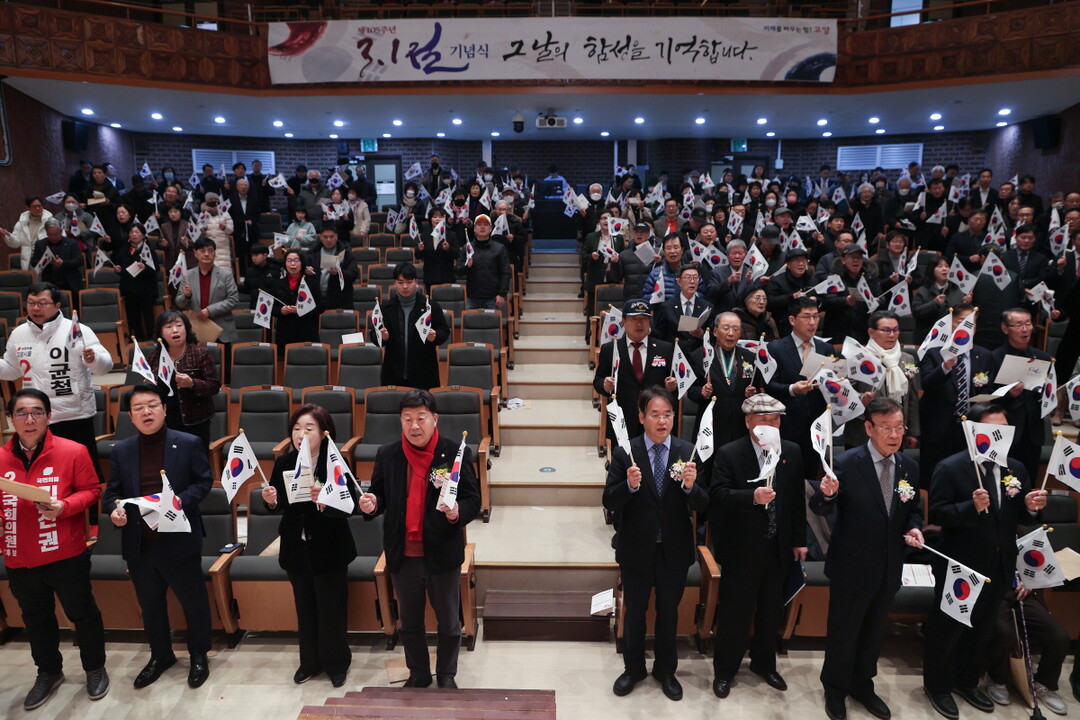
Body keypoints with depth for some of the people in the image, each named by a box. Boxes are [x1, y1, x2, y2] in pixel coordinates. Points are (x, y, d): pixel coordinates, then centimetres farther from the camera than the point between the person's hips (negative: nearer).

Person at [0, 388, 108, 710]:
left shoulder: (73, 451, -11)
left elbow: (91, 490, -7)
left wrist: (65, 507, -23)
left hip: (66, 555, -4)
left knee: (82, 612, 12)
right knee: (36, 618, 22)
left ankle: (95, 669, 32)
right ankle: (48, 672, 42)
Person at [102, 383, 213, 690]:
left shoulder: (188, 443, -6)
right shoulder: (121, 450, 4)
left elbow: (204, 482, -4)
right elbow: (112, 491, 7)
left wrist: (182, 500, -22)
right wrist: (115, 508, -14)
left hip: (179, 541, -3)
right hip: (139, 544, 4)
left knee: (193, 600, 10)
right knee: (150, 605, 19)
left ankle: (198, 655, 31)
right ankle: (160, 655, 41)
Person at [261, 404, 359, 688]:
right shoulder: (284, 462, -4)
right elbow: (281, 505, 8)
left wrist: (324, 500, -41)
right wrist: (271, 501, -13)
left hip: (329, 550, -4)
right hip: (296, 549, 4)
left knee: (332, 609, 9)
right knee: (305, 608, 19)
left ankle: (336, 663, 31)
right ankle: (310, 661, 38)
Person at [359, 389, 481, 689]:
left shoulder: (456, 453, -12)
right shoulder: (386, 454, -3)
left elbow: (473, 501, -9)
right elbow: (379, 495, 7)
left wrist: (457, 513, -31)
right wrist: (371, 504, -16)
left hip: (442, 554, -2)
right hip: (402, 555, 3)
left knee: (449, 622, 17)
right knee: (410, 622, 21)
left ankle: (446, 675, 40)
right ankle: (418, 673, 44)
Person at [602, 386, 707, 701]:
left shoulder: (688, 452, -9)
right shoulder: (624, 452, -12)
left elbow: (702, 506, -10)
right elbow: (609, 502, -14)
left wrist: (690, 486, -31)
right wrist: (630, 485, -33)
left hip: (674, 549, 1)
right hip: (637, 548, -1)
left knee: (669, 611, 20)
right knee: (634, 610, 18)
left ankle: (666, 669, 42)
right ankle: (633, 668, 41)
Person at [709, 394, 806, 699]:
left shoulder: (792, 452, 2)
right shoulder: (728, 454, -11)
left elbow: (798, 499, 7)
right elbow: (718, 494, -20)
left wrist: (799, 541, 7)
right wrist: (752, 496, -35)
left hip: (779, 547, 5)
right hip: (742, 548, -4)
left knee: (772, 611, 18)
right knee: (736, 612, 6)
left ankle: (764, 663, 39)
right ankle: (724, 670, 24)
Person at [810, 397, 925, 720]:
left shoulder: (910, 467, -3)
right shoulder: (847, 463, -20)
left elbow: (914, 510, 9)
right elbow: (820, 509, -18)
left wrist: (914, 528, -13)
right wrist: (827, 493, -41)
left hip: (889, 568, 5)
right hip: (851, 566, -5)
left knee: (873, 631, 24)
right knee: (843, 631, 13)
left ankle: (862, 685, 46)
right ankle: (835, 688, 37)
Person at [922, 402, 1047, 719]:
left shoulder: (1015, 468, 3)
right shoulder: (950, 467, -16)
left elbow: (1019, 518, 7)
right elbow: (937, 514, -19)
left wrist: (1031, 508, -15)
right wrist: (971, 507, -34)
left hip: (999, 568, 6)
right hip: (960, 568, -6)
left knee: (982, 630, 22)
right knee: (946, 629, 11)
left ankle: (967, 681, 42)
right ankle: (937, 685, 30)